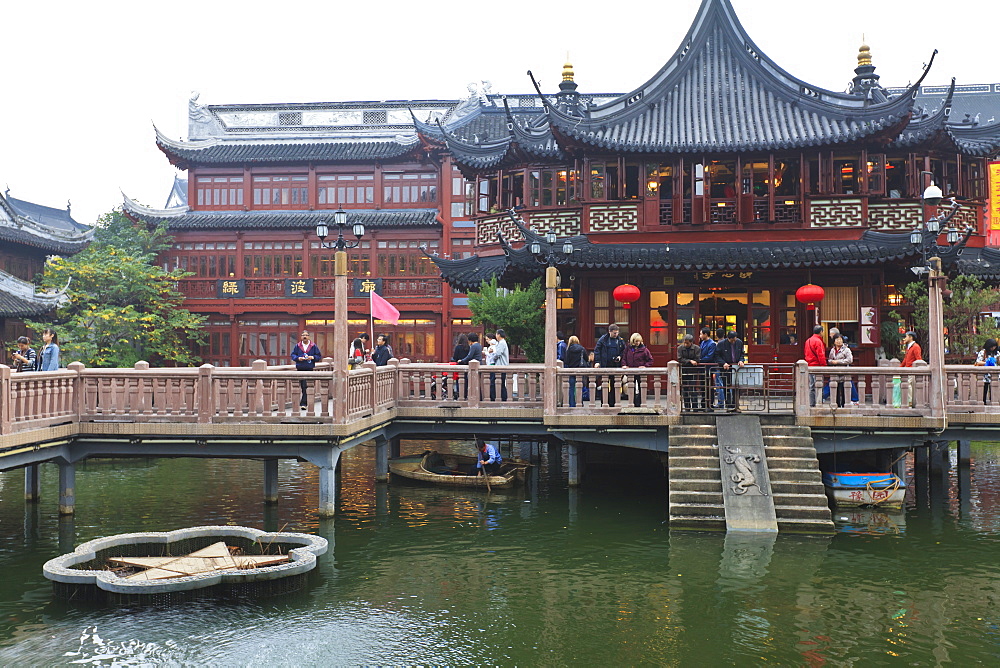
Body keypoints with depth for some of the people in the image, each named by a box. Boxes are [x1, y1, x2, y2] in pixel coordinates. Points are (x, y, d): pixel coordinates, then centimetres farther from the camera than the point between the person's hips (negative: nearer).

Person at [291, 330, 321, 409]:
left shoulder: (313, 346, 4)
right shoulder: (297, 346, 7)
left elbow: (319, 356, 7)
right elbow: (293, 355, 10)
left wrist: (312, 357, -11)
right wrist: (298, 358, -10)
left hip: (309, 368, -1)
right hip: (300, 368, 2)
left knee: (306, 387, -9)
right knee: (303, 387, 4)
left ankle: (303, 403, -9)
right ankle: (305, 403, 15)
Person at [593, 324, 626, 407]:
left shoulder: (620, 340, 8)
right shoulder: (603, 339, -1)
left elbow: (624, 351, 18)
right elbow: (597, 350, -1)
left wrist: (620, 357, -1)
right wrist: (597, 361, -10)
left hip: (616, 366, 3)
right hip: (604, 366, -3)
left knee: (614, 386, 5)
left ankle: (612, 403, 13)